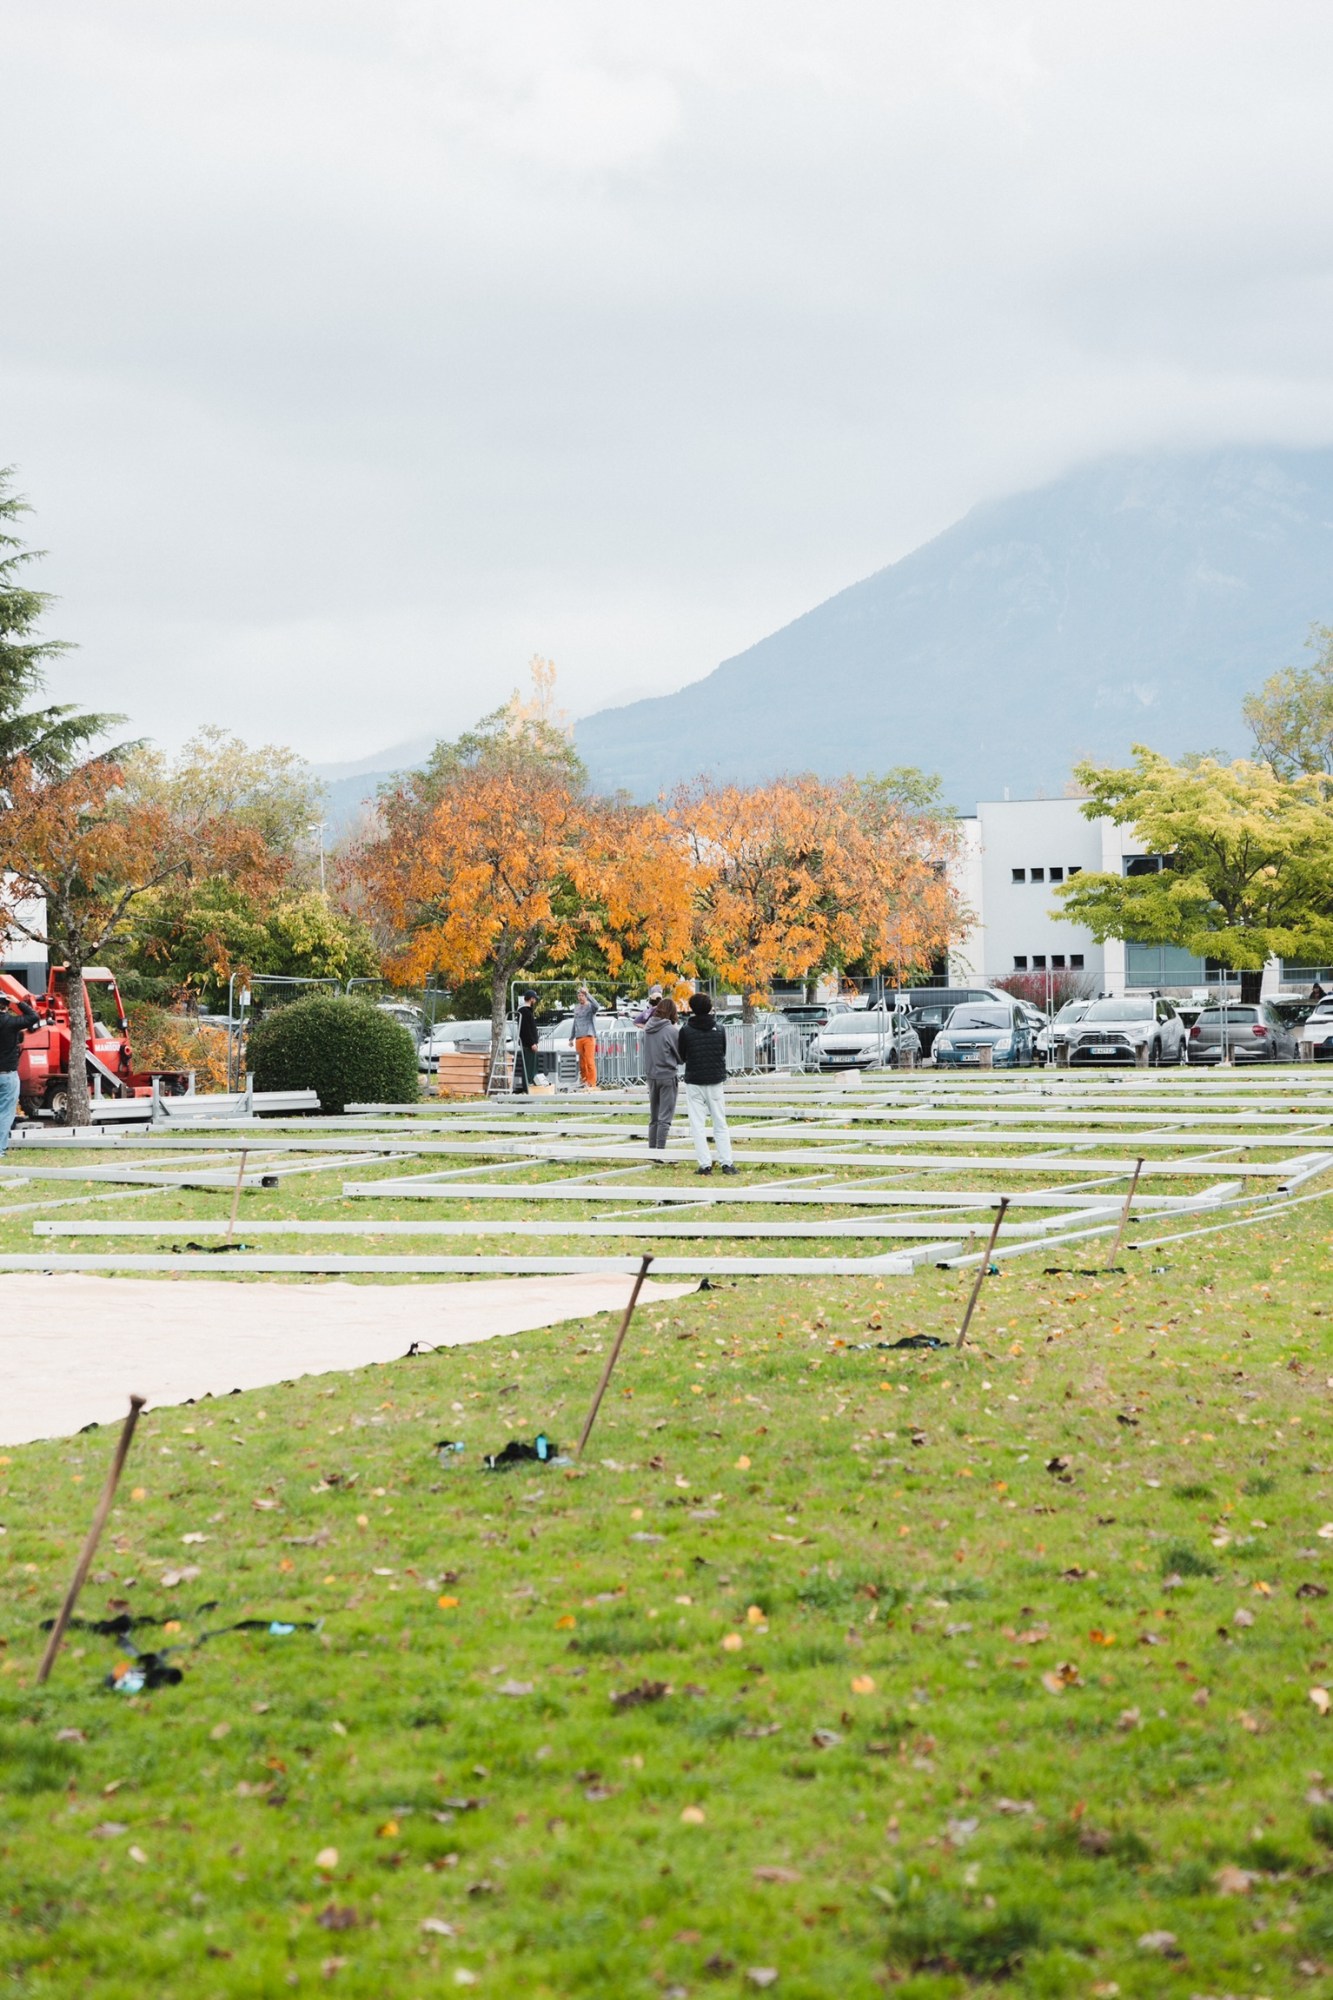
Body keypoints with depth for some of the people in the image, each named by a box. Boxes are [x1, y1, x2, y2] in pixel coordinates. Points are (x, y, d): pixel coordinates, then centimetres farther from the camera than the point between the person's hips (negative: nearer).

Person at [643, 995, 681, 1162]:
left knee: (654, 1117, 15)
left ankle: (652, 1152, 18)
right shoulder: (672, 1031, -15)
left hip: (651, 1076, 5)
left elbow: (645, 1051, 10)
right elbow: (681, 1055, -5)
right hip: (668, 1076, -5)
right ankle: (660, 1154, -6)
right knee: (665, 1118, -2)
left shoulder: (648, 1030, 1)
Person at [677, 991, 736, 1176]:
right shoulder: (719, 1028, -1)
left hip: (694, 1082, -2)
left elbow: (682, 1056, 2)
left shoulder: (686, 1030, -8)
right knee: (720, 1124, 9)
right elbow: (724, 1053, 10)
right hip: (716, 1081, 2)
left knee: (698, 1125, 2)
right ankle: (726, 1162, 4)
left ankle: (705, 1164, -4)